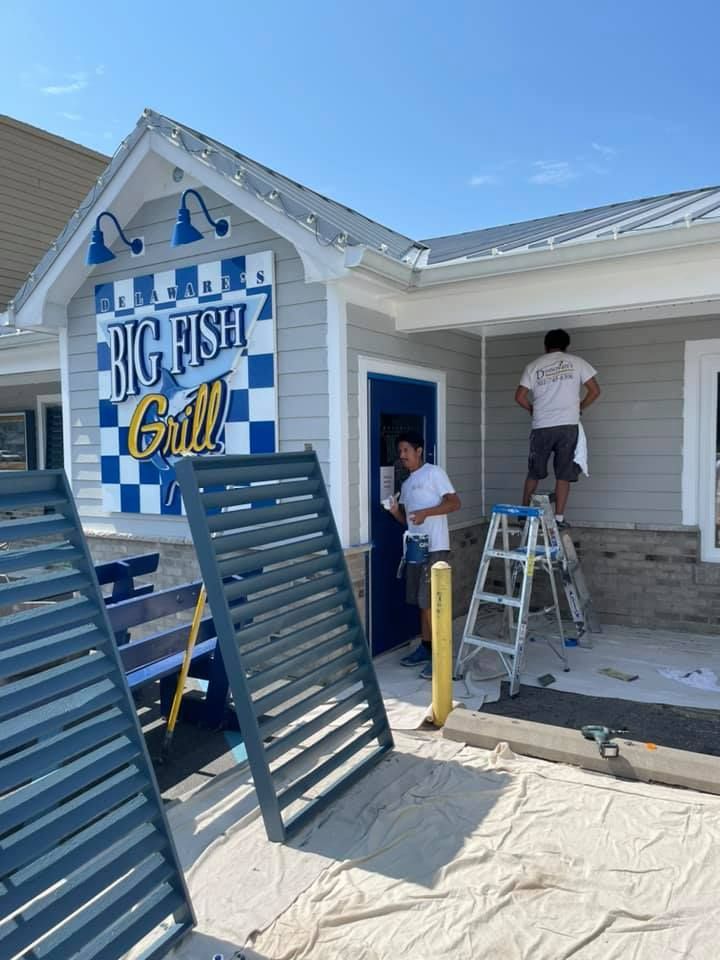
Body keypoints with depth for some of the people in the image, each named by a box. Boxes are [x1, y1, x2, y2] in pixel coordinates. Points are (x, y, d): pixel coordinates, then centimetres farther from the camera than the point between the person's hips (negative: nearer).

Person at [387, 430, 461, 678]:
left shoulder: (434, 473, -5)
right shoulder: (406, 484, 19)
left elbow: (455, 502, -12)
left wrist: (426, 512, -23)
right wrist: (396, 512, 0)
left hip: (435, 548, -8)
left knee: (430, 602, -9)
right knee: (421, 602, 12)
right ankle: (426, 648, 23)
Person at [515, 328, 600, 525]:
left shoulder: (533, 366, 6)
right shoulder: (576, 362, 6)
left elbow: (520, 397, 1)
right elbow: (595, 391, 3)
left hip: (542, 428, 1)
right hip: (568, 426, -1)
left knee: (534, 473, 14)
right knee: (564, 474, 4)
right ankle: (559, 517, 2)